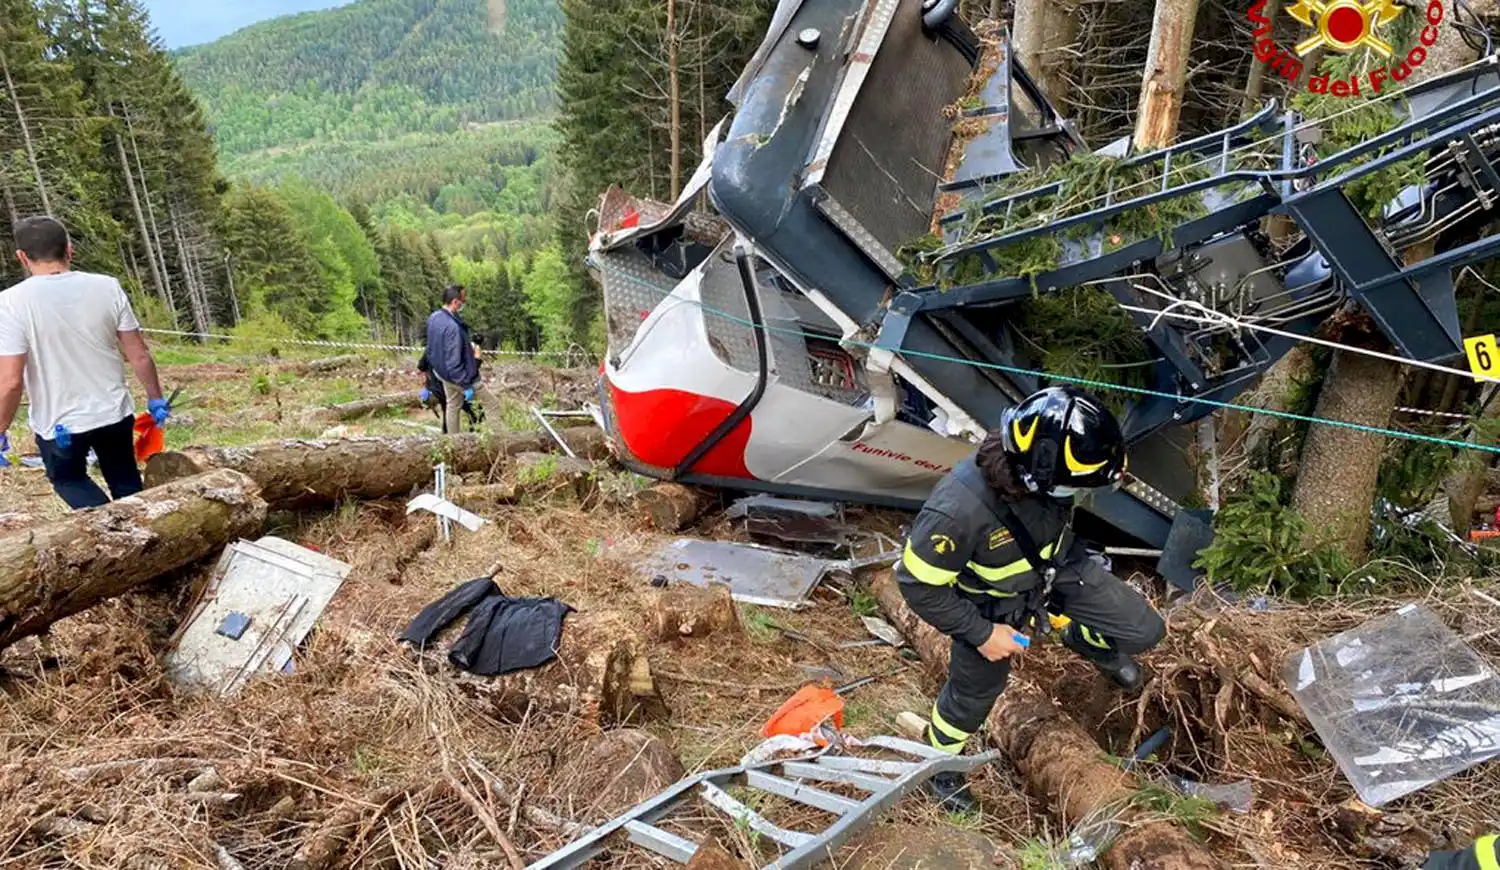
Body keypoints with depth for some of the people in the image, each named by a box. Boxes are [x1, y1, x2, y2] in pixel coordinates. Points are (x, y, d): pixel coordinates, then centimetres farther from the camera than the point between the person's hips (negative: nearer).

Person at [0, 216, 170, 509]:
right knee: (126, 484, 22)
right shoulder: (107, 287, -9)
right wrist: (155, 398, 10)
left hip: (57, 424, -2)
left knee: (69, 479, 24)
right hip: (114, 413, 3)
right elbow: (139, 356, -5)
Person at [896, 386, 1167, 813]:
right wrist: (981, 633, -20)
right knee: (975, 692, 17)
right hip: (993, 603, -4)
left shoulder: (1040, 468, -29)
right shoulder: (958, 509, -45)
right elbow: (918, 584, -29)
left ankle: (1086, 641, 39)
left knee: (1145, 632, 4)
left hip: (1059, 568, 5)